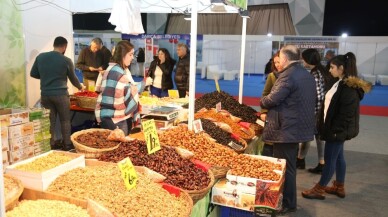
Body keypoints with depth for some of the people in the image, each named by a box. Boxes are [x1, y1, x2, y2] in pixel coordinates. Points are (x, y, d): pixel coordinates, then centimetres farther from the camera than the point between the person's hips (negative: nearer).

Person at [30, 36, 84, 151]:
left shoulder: (40, 57, 2)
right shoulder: (66, 60, -6)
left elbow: (33, 74, 10)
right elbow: (73, 78, 7)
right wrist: (80, 87, 26)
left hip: (45, 94, 3)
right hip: (61, 94, -3)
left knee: (49, 120, 13)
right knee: (65, 120, 10)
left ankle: (51, 144, 19)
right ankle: (67, 144, 17)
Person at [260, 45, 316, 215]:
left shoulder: (288, 75, -18)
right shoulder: (307, 74, 12)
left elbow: (272, 99, -23)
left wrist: (262, 102, 0)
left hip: (286, 129, -10)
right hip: (300, 126, 10)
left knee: (284, 167, 2)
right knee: (289, 166, 20)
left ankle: (287, 204, 13)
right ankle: (289, 200, 33)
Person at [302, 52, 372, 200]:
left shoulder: (350, 88, -21)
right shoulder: (342, 83, 10)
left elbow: (346, 112, -23)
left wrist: (336, 130, -21)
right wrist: (328, 127, 15)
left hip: (338, 130, -10)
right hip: (336, 128, 10)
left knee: (330, 159, 0)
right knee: (338, 157, 17)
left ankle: (319, 189, 11)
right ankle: (339, 187, 30)